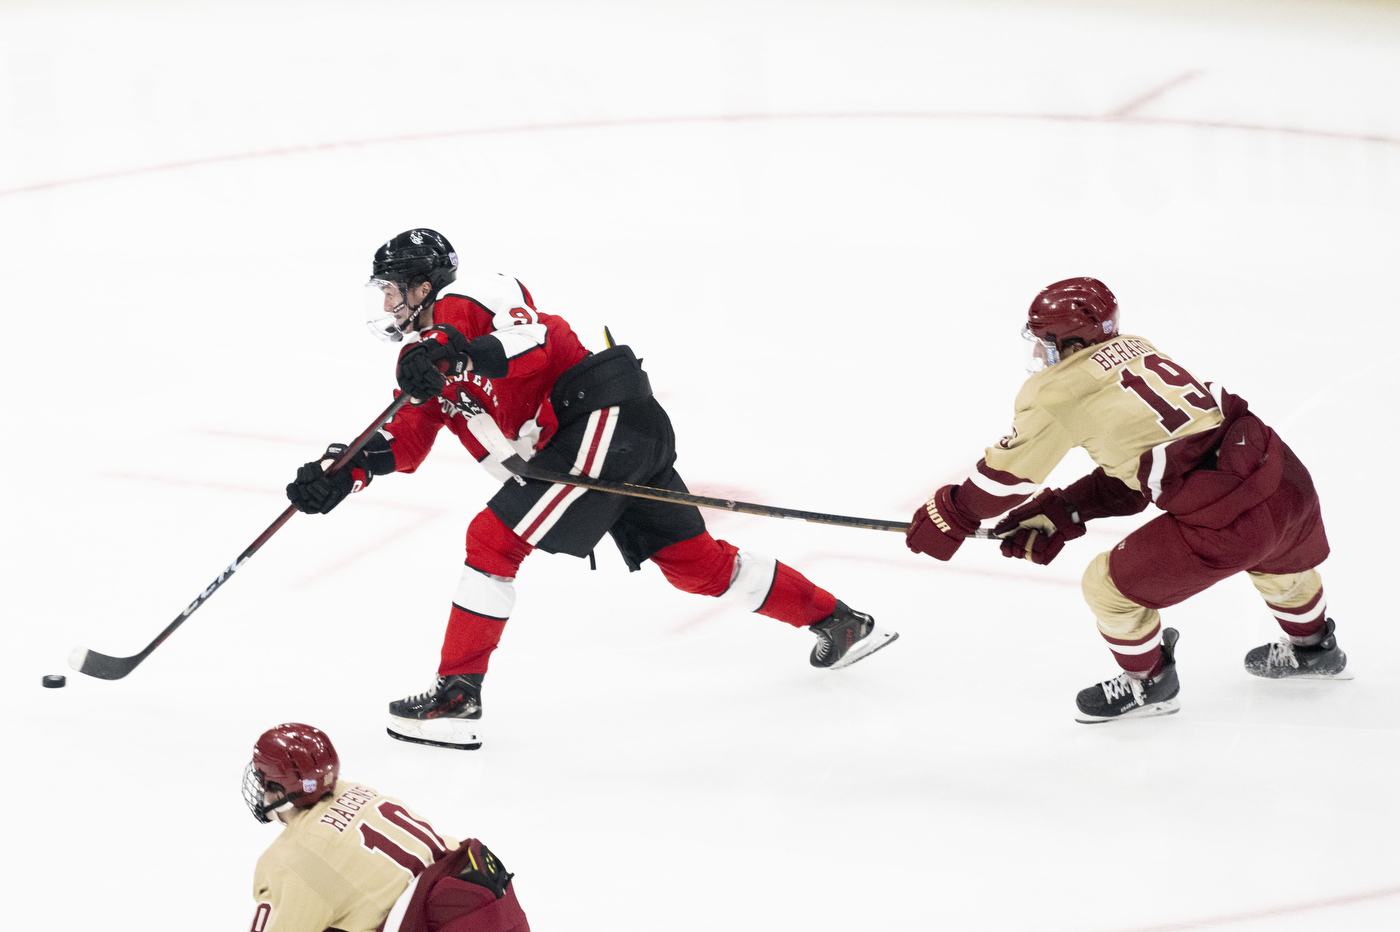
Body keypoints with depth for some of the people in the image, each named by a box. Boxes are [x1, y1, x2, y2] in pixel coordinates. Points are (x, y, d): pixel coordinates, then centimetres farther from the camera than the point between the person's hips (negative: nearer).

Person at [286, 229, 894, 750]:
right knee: (692, 562, 14)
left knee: (495, 539, -13)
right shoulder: (425, 353, 23)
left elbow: (532, 343, -23)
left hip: (606, 417, -10)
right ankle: (839, 623, 22)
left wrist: (458, 354, -37)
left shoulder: (466, 298, -5)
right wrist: (341, 475, 3)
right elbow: (404, 443, 17)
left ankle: (457, 699, -14)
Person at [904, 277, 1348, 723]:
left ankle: (1147, 682, 32)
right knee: (1281, 558, 40)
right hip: (1290, 482, 8)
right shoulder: (1137, 352, 18)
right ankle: (1312, 647, 66)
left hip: (1226, 519, -8)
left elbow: (1011, 471, 4)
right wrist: (1060, 514, 23)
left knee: (1109, 584, 10)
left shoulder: (1060, 390, -6)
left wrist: (953, 514, 19)